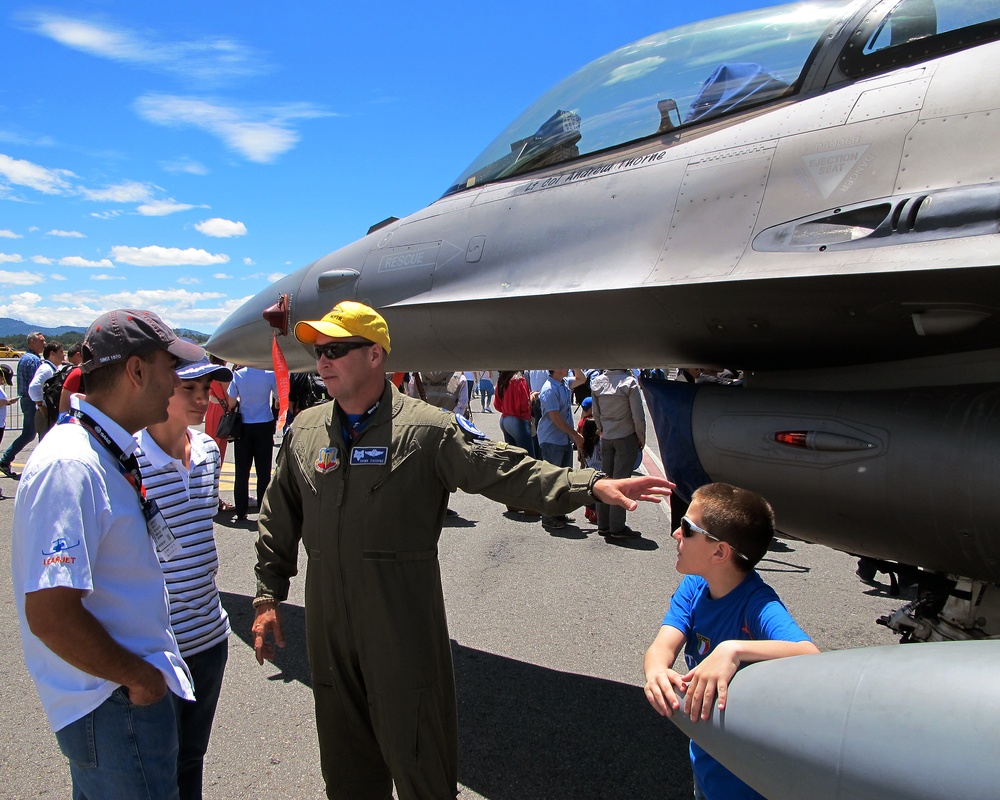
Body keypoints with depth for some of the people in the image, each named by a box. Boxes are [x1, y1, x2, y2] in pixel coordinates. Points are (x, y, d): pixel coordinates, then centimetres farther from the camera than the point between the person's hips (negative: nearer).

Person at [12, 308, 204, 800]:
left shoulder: (109, 451, 5)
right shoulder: (70, 466, -26)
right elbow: (50, 614, -29)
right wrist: (140, 678, -18)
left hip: (127, 693, 9)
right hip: (119, 705, -9)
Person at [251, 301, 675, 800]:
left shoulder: (427, 429, -8)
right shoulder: (304, 431, 7)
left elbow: (506, 472, -15)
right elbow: (279, 525, 15)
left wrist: (592, 484, -26)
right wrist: (268, 596, 13)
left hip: (405, 632, -4)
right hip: (328, 628, 5)